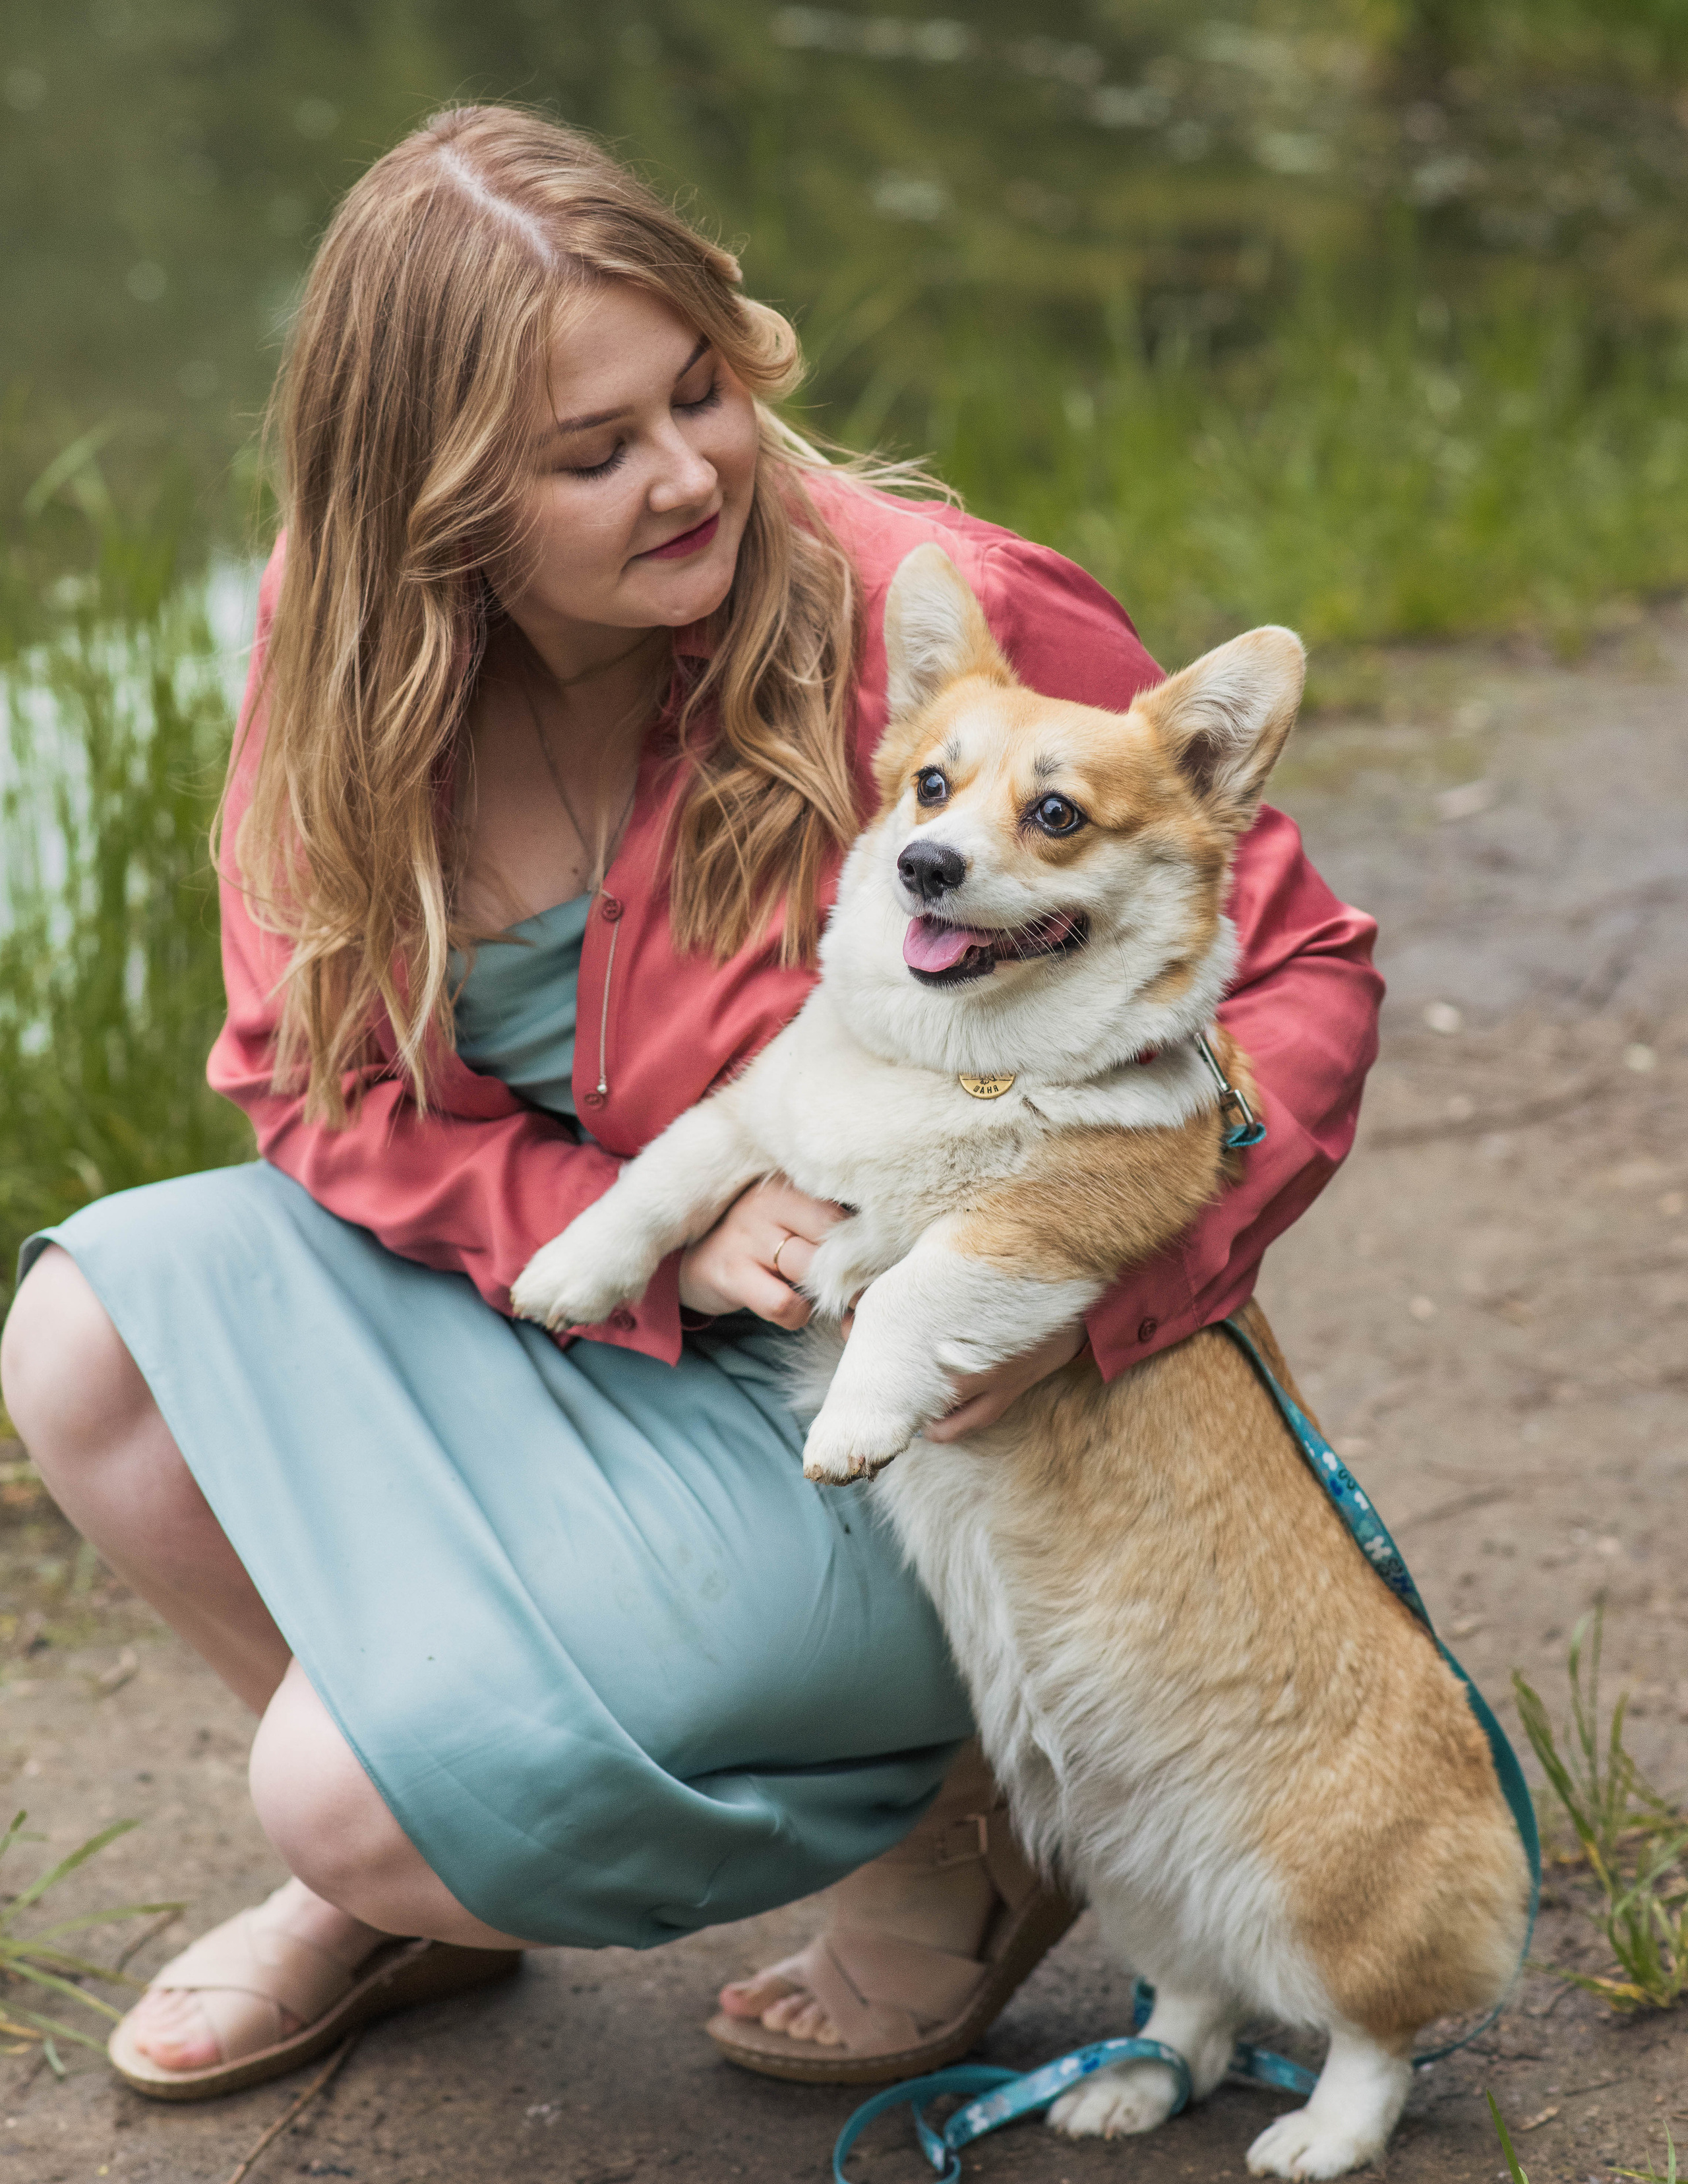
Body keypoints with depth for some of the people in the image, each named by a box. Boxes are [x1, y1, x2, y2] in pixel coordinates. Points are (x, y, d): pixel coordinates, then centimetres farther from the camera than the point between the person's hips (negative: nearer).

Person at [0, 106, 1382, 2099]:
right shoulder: (347, 650, -10)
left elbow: (1299, 968, -16)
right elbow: (315, 1078, -4)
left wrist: (1092, 1281, -32)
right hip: (567, 1312, 6)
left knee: (373, 1791, -18)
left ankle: (944, 1827, 6)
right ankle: (406, 1883, 13)